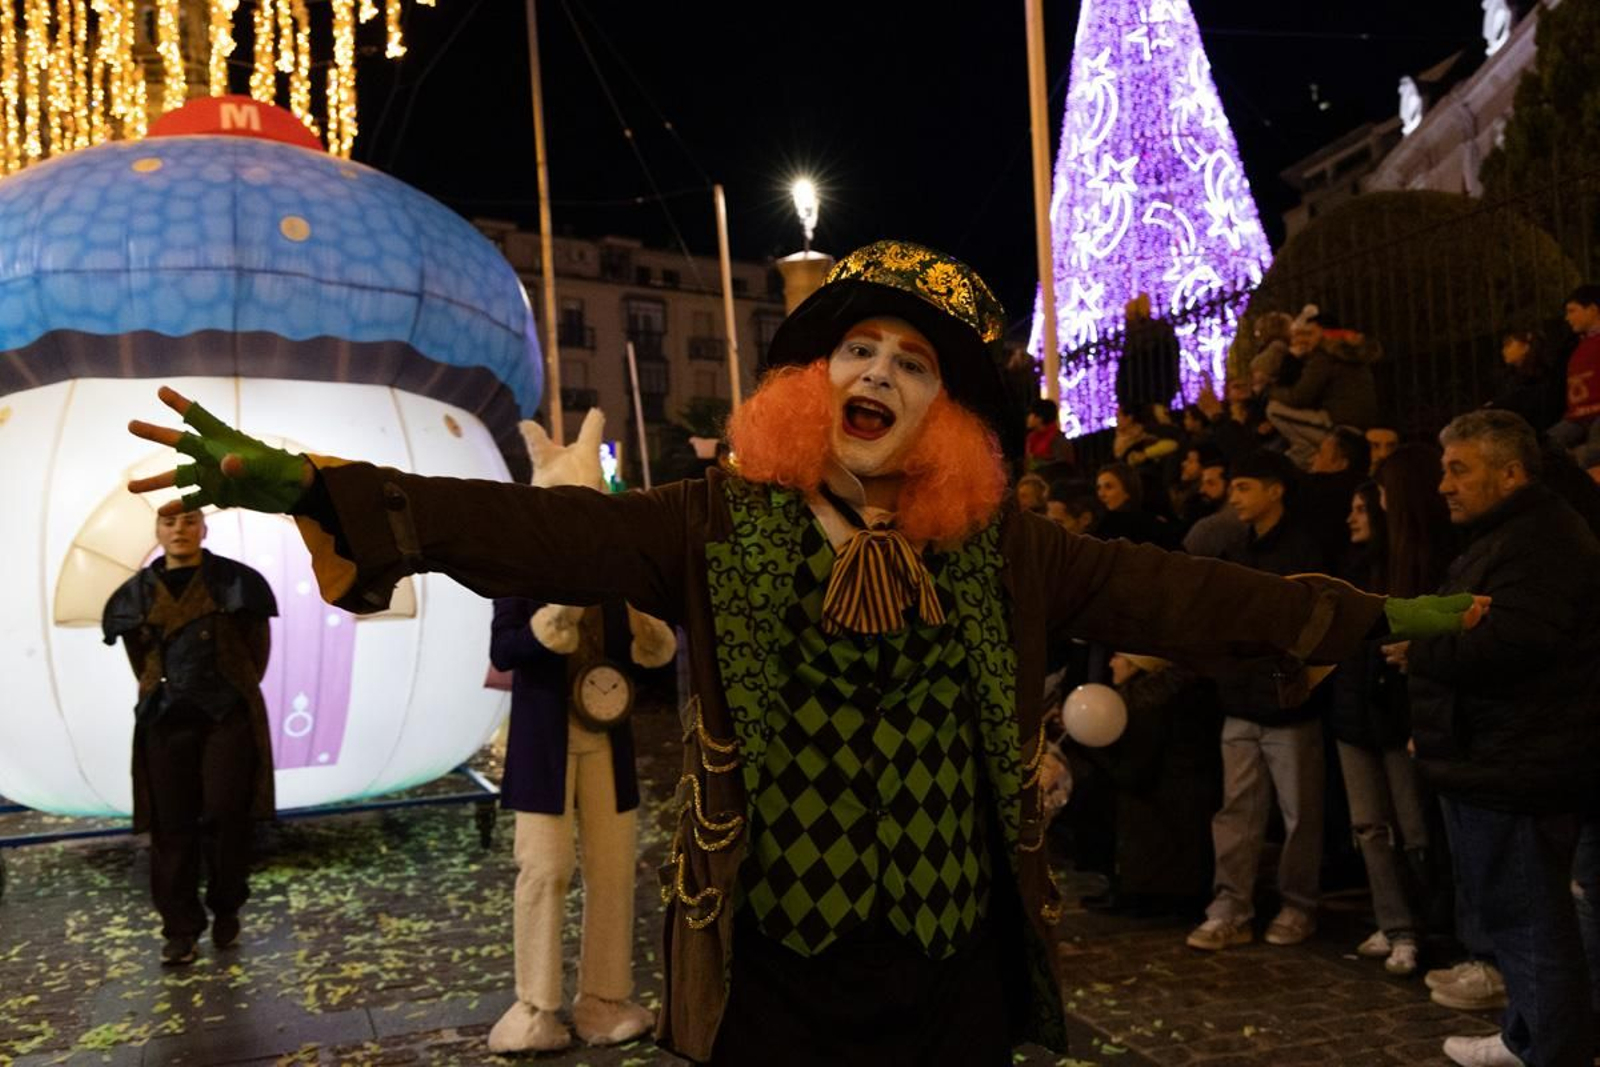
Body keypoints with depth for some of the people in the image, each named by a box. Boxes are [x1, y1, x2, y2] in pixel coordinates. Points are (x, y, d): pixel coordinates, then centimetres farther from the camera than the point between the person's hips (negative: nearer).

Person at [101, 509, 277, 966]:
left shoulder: (233, 580, -2)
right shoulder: (138, 593, 7)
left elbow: (260, 643, 5)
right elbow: (139, 654, 19)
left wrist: (237, 689, 8)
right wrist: (158, 693, 14)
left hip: (228, 716, -3)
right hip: (165, 720, 3)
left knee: (225, 816, -3)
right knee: (171, 826, 3)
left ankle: (226, 910, 19)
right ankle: (181, 929, 13)